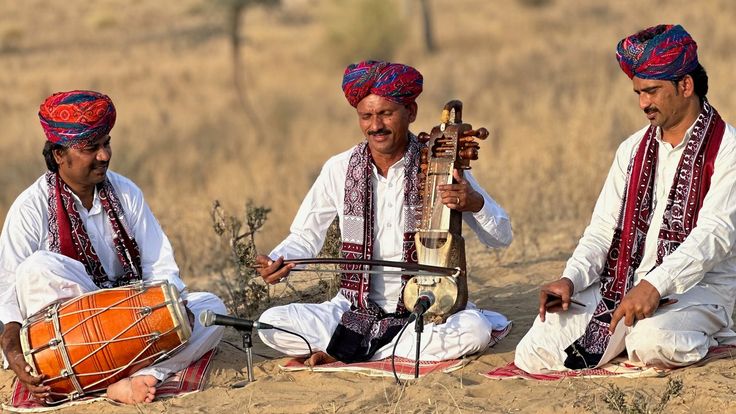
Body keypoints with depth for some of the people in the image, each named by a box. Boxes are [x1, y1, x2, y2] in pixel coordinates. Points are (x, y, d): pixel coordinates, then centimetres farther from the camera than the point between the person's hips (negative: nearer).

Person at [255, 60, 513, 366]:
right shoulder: (339, 169, 0)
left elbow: (501, 238, -2)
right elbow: (305, 237, 10)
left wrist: (475, 204, -22)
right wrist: (277, 262, -12)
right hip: (355, 311, 1)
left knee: (475, 329, -34)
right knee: (271, 323, -20)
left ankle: (348, 351, -16)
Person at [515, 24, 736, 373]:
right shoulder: (633, 150, 16)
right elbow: (604, 228, 12)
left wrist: (655, 285, -30)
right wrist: (571, 278, -9)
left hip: (696, 286, -5)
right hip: (622, 283, 5)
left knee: (652, 343, -39)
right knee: (533, 354, -13)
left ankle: (697, 338, -4)